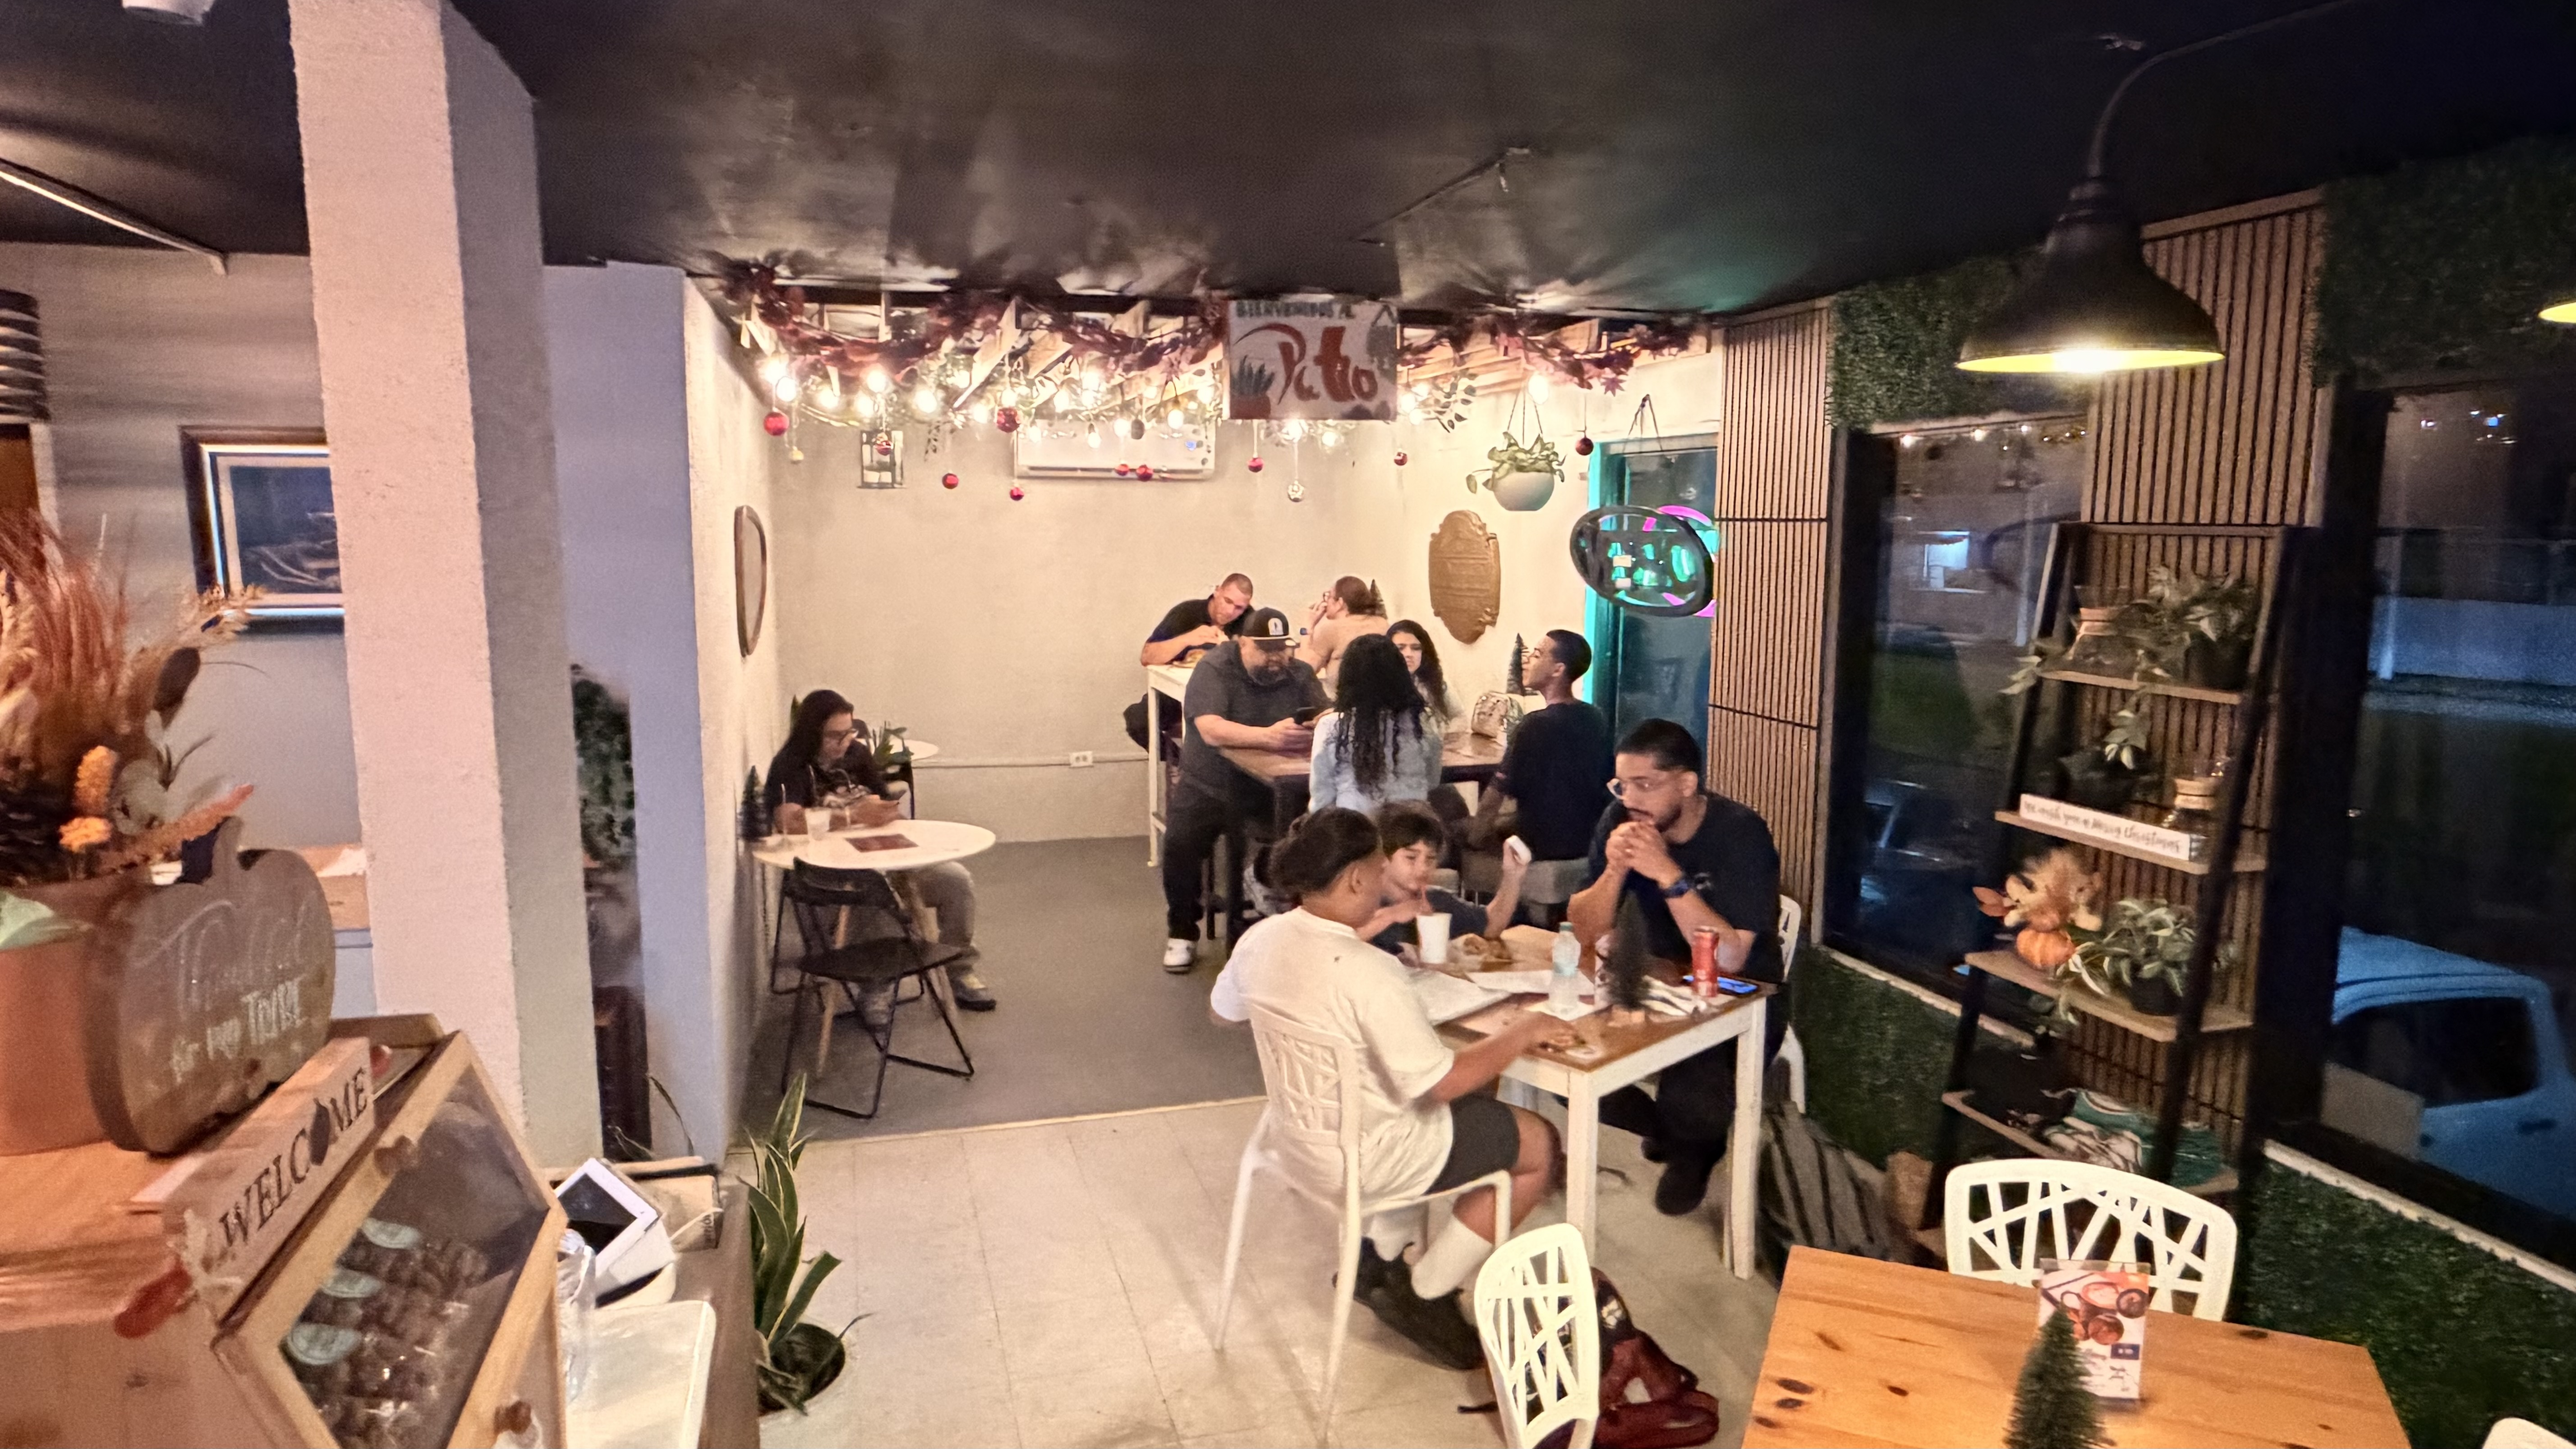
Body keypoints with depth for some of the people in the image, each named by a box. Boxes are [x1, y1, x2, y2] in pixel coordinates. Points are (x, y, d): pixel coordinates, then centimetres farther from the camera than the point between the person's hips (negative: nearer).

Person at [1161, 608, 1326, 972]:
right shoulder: (1214, 670, -10)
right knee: (1180, 842, -26)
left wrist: (1318, 732, -31)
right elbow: (1211, 730, -25)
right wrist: (1268, 737, -41)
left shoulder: (1300, 675, 3)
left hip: (1275, 791, 3)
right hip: (1209, 788, -2)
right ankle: (1182, 932, -1)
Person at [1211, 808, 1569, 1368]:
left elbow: (1222, 1010, 12)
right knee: (1538, 1144, 8)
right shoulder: (1365, 972, -31)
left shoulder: (1261, 939, -8)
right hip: (1360, 1160, -8)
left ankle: (1379, 1261, 29)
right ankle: (1425, 1296, 13)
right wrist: (1521, 1033, -14)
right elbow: (1442, 1083, -28)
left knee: (1472, 1110, 30)